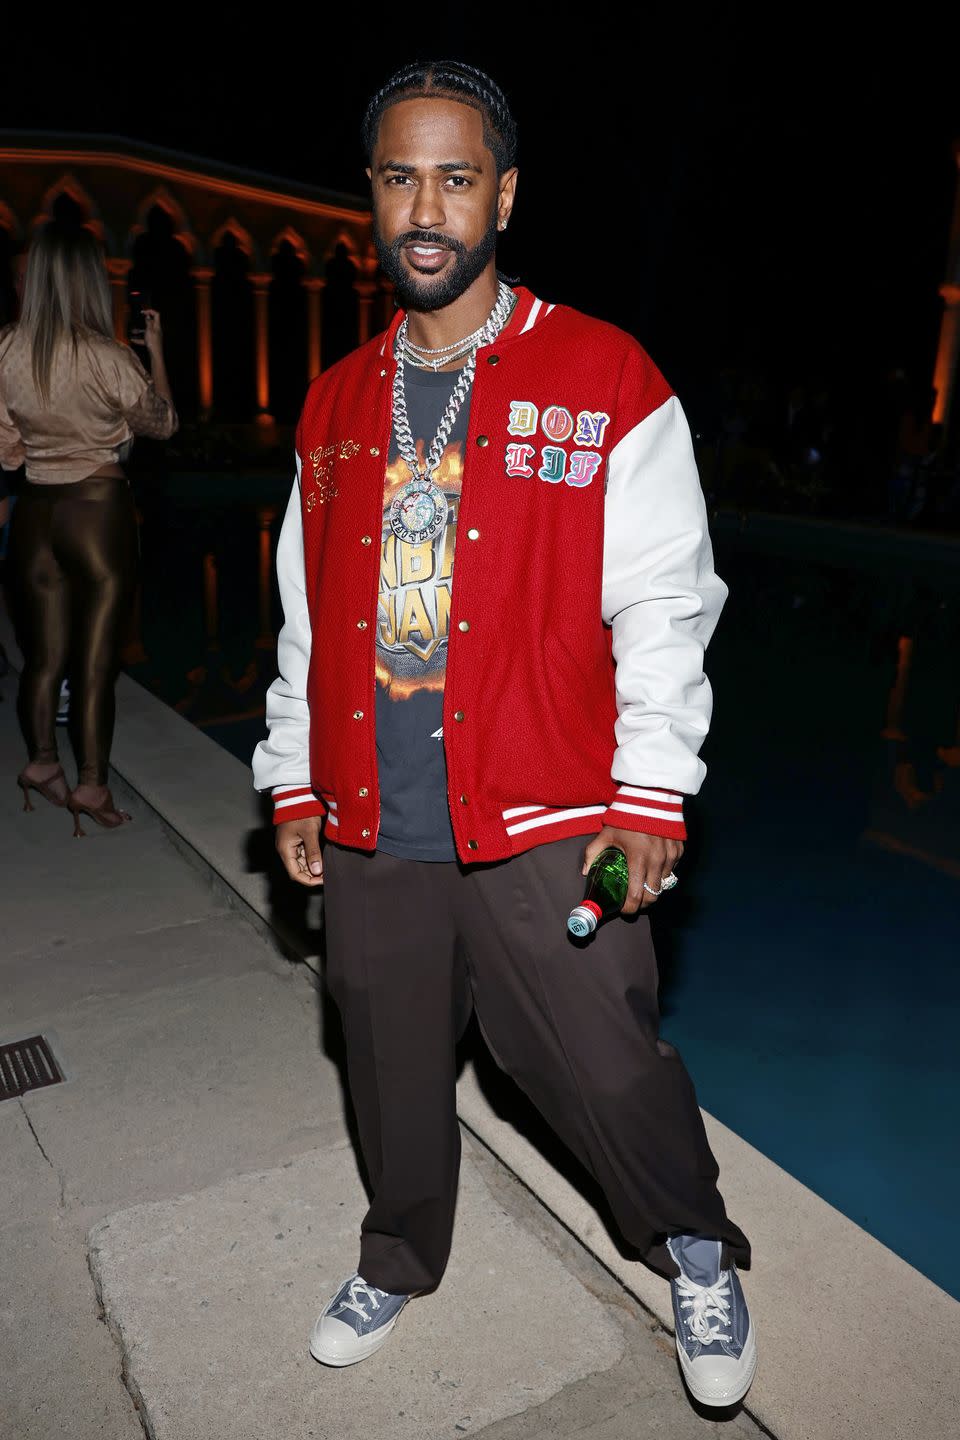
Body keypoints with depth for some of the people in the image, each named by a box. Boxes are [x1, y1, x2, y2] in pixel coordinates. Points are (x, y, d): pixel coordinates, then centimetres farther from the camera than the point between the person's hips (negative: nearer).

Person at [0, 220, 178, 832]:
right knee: (97, 657, 4)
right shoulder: (108, 357, -14)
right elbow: (163, 423, 2)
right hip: (99, 507, -4)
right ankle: (92, 783, 12)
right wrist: (156, 349, 11)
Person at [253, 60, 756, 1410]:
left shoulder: (607, 383, -3)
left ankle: (698, 1255, 39)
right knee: (393, 1069, 19)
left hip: (544, 832, -4)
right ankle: (400, 1261, 47)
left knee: (608, 1069, 6)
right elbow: (306, 615, 14)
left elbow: (664, 605, -5)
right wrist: (294, 784, 13)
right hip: (370, 833, 4)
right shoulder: (335, 405, 10)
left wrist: (651, 795, -10)